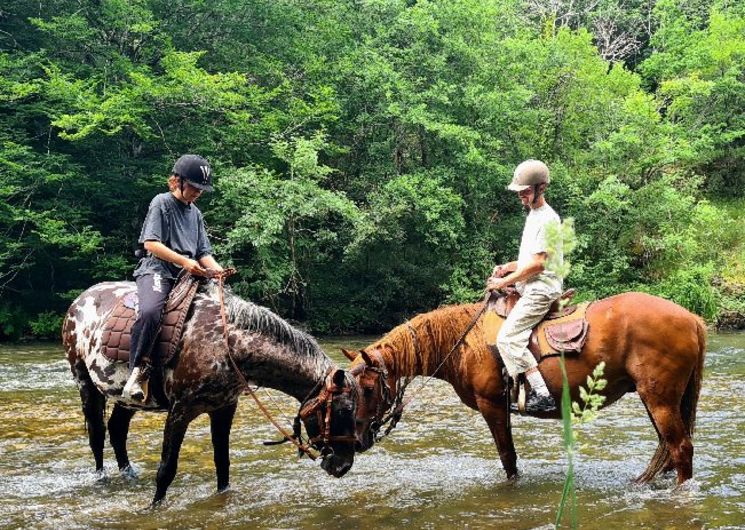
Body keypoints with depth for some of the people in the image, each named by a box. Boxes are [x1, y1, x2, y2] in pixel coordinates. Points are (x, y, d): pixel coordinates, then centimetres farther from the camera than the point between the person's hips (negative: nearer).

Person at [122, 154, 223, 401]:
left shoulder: (195, 213, 21)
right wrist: (184, 261, -18)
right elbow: (151, 243, -8)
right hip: (158, 270, -7)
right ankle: (136, 372, -27)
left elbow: (204, 252, 18)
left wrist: (216, 269, -5)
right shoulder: (162, 203, 2)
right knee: (150, 312, -36)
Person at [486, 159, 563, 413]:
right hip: (529, 287, 11)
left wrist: (505, 282, -14)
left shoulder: (547, 219, -14)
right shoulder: (533, 215, 18)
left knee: (507, 337, -19)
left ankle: (542, 395, -20)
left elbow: (537, 263, -20)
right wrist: (507, 267, 12)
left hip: (541, 289, -11)